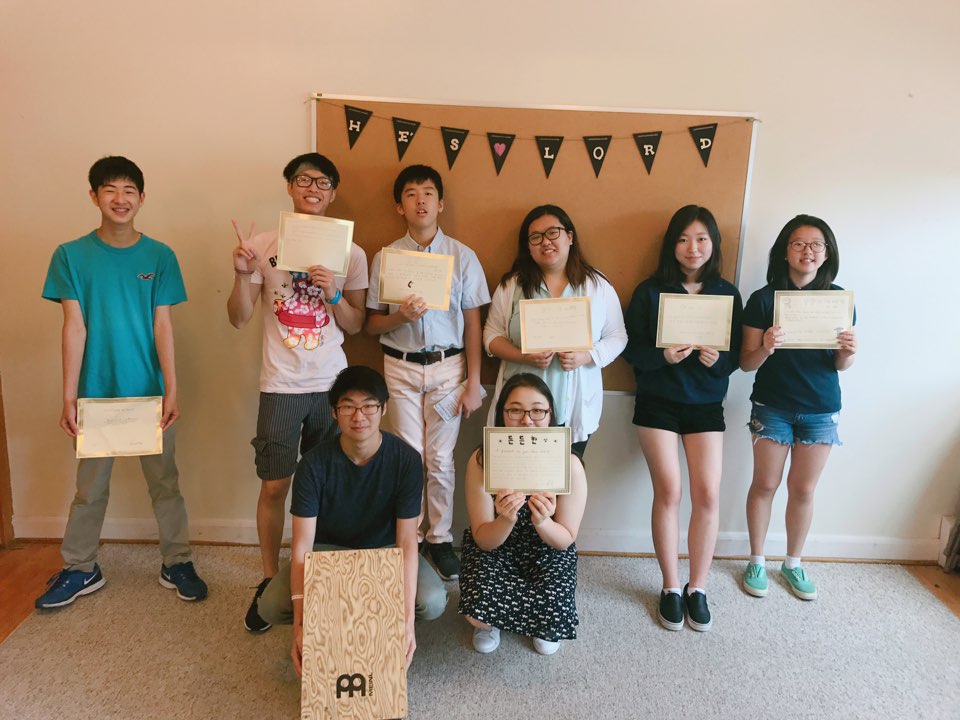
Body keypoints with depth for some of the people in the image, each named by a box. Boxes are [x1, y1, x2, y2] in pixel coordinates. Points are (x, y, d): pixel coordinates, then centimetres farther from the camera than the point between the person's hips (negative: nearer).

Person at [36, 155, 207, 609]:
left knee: (164, 482, 10)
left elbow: (162, 326, -4)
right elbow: (74, 327, -5)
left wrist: (171, 391, -10)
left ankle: (176, 564, 24)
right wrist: (69, 398, -8)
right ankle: (80, 570, 31)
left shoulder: (159, 257, -2)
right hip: (97, 392, 0)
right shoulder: (71, 256, -2)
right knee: (90, 487, 14)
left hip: (149, 392, 0)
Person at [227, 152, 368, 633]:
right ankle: (269, 581, 21)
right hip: (281, 386, -1)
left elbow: (355, 326, 5)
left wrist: (333, 294, -14)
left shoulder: (350, 253, 2)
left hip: (331, 385, 1)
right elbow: (239, 319, -1)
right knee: (274, 485, 3)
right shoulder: (264, 245, 0)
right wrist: (242, 273, -18)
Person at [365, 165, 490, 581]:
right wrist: (400, 316, -18)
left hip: (447, 365, 0)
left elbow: (473, 323, 1)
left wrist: (473, 383, -2)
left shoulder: (463, 257, 1)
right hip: (401, 367, 1)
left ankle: (441, 538, 18)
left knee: (440, 459, 3)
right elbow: (371, 324, 4)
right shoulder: (385, 258, 2)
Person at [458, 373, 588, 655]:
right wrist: (506, 520, -39)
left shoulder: (569, 464, -22)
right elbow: (483, 540, -15)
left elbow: (565, 540, -13)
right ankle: (491, 621, 15)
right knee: (478, 614, -25)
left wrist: (542, 522, -37)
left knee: (552, 623, -23)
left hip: (548, 553, 0)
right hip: (494, 549, 0)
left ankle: (542, 624, 17)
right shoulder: (482, 461, -21)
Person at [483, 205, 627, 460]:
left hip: (575, 408, 0)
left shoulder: (599, 286, 2)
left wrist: (586, 356, -14)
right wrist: (524, 357, -14)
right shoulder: (511, 285, 2)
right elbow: (492, 336, 5)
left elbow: (617, 337, 6)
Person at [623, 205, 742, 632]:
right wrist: (663, 356, -22)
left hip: (706, 404, 2)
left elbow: (737, 355, 5)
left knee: (708, 494, -2)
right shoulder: (650, 291, -1)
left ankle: (698, 587, 16)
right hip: (657, 402, -2)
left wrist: (718, 359, -17)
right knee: (668, 491, -4)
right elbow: (631, 348, -4)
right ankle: (671, 587, 13)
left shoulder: (727, 294, 5)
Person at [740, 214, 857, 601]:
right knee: (765, 485, 7)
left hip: (821, 410, 2)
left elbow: (839, 365, 3)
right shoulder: (763, 299, -8)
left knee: (803, 489, 10)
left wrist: (848, 352, -19)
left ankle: (793, 563, 30)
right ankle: (757, 561, 26)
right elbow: (746, 363, -8)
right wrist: (766, 348, -29)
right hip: (772, 407, -2)